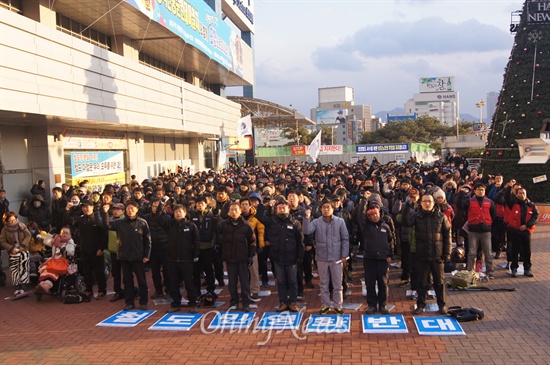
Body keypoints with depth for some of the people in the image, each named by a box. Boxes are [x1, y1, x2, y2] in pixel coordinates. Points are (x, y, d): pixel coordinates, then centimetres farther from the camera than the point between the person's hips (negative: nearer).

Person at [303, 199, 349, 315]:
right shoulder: (316, 222, -2)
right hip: (322, 258, 1)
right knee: (323, 284, 12)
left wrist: (344, 255, -5)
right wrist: (307, 218, -28)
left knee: (337, 284, 8)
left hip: (336, 258, -1)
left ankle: (338, 305, 22)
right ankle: (325, 305, 25)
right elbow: (306, 231, -17)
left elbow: (345, 239, -2)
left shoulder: (340, 221, -4)